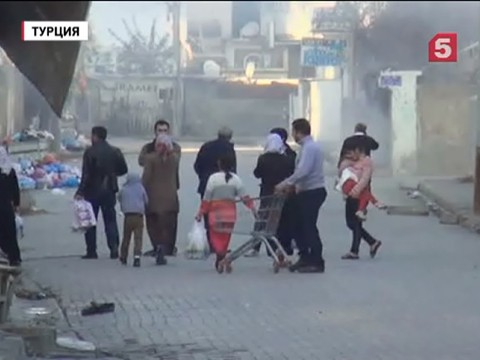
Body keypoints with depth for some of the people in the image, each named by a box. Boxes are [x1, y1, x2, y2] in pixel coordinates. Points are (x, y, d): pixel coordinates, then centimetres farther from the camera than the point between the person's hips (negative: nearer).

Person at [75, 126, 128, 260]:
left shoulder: (90, 152, -12)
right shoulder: (115, 152, 1)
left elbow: (86, 174, -16)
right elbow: (123, 169, 3)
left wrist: (80, 192, -14)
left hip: (92, 191, -4)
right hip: (109, 191, 4)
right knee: (110, 220, 8)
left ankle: (91, 251, 5)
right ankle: (114, 248, -3)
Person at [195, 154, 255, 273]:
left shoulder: (213, 178, -8)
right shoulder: (236, 179, -2)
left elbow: (206, 198, -6)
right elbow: (244, 197, -5)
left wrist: (200, 213, 1)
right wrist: (252, 207, 1)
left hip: (216, 213, -2)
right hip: (230, 213, 3)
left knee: (215, 236, 6)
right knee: (225, 237, 12)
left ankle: (219, 252, -22)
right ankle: (221, 261, 14)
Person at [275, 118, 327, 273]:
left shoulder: (309, 147, -17)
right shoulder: (310, 146, 14)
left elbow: (303, 171, -26)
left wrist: (285, 184, -20)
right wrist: (291, 185, 13)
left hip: (312, 192, -10)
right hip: (308, 191, 10)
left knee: (309, 226, -4)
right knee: (300, 224, 13)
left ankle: (317, 262, 2)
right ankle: (305, 258, 20)